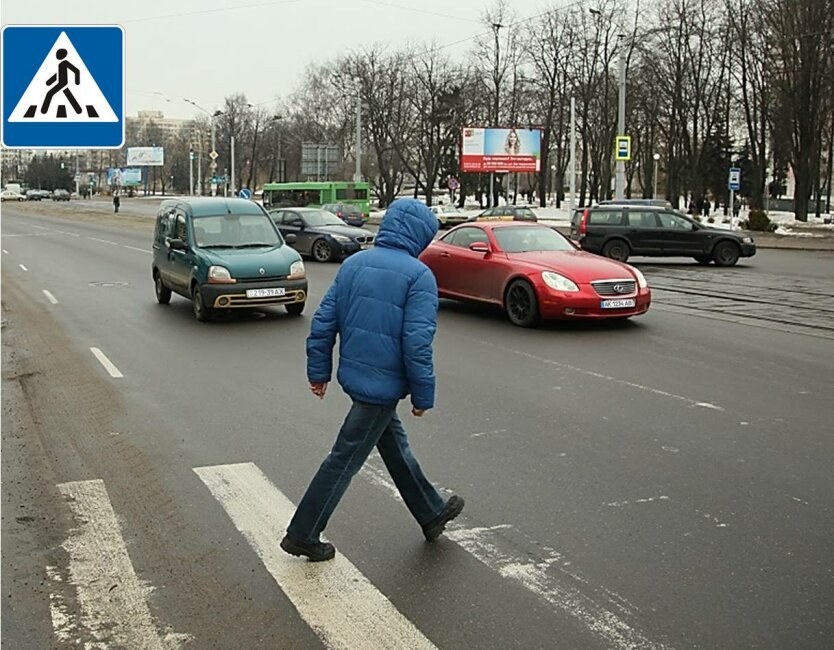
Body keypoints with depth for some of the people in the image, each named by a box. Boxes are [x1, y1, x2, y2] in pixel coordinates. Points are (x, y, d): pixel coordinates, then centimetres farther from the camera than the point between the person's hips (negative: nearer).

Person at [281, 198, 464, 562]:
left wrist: (319, 371, 14)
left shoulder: (353, 264, 5)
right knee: (345, 460, 5)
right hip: (383, 384, -8)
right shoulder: (419, 275, -15)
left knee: (396, 448, 21)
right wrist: (423, 396, -10)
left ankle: (432, 514, 39)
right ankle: (302, 536, 16)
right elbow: (417, 344, -20)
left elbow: (323, 321, 5)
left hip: (353, 376, 8)